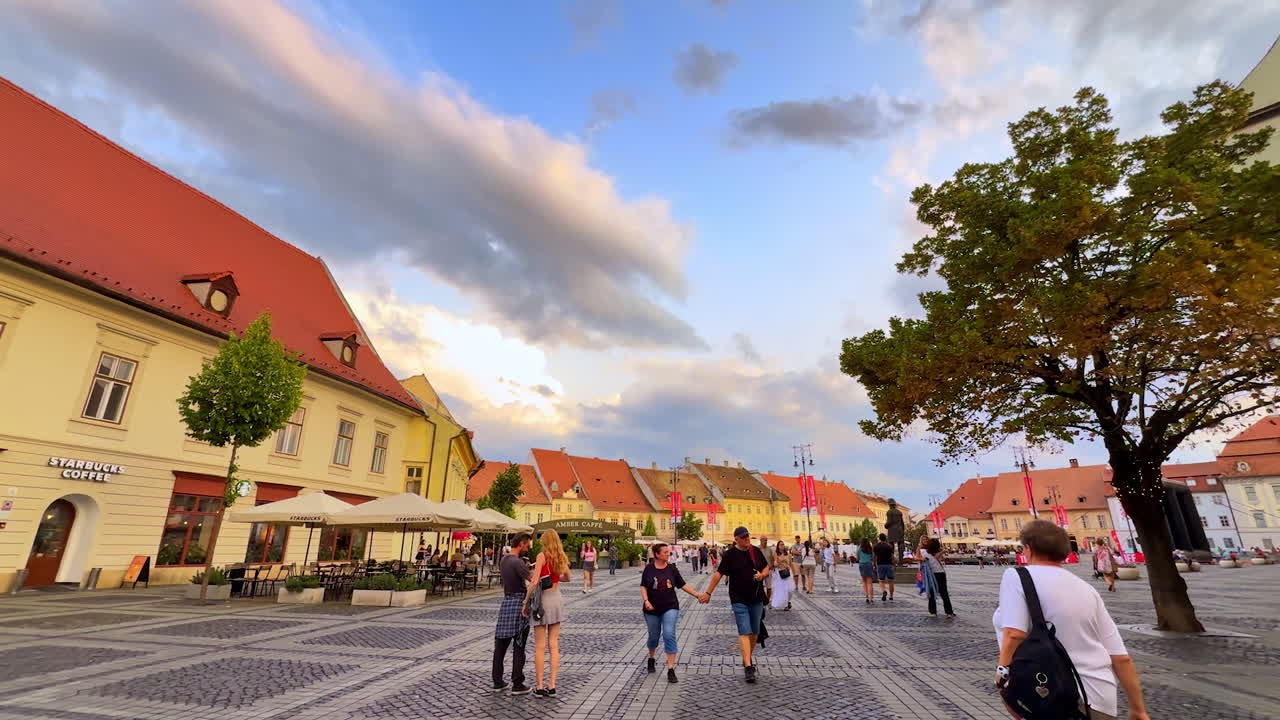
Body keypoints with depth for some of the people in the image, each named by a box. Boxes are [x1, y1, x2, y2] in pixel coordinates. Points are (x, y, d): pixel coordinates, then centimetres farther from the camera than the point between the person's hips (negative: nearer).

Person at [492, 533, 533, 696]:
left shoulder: (503, 560, 10)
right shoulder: (518, 562, -18)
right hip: (519, 603, -8)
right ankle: (517, 685, 7)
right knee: (518, 647, 1)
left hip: (506, 601, 8)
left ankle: (498, 682, 21)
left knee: (500, 644, 13)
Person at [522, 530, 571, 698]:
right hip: (557, 598, 5)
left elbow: (534, 582, -19)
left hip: (543, 600, -5)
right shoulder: (562, 557, 5)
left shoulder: (542, 556, -11)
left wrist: (526, 602, -10)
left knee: (540, 646, 4)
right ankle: (552, 686, 12)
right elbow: (566, 578, 21)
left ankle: (540, 687, 10)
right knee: (554, 645, 9)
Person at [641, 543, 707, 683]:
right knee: (654, 636, 14)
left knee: (669, 635, -12)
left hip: (670, 608, 0)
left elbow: (683, 585, 3)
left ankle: (671, 669, -6)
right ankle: (651, 659, 44)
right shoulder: (649, 569, -4)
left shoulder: (672, 568, -1)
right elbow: (643, 587, -2)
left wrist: (697, 595, -6)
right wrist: (646, 601, -17)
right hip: (652, 609, 0)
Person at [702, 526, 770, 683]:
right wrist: (708, 593, -8)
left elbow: (766, 568, 15)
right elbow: (718, 573, -8)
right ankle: (748, 666, -9)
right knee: (744, 632, -9)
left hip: (757, 599, 5)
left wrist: (762, 575, -8)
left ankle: (747, 659, 31)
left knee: (755, 632, 14)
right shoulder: (730, 554, -10)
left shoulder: (756, 552, 4)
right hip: (739, 600, -5)